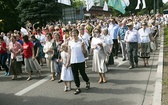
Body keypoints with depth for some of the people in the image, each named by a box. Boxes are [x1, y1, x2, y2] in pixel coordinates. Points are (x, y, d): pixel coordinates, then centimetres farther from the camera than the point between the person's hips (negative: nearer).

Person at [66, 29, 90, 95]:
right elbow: (69, 53, 8)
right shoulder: (70, 42, 4)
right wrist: (68, 62, 5)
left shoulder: (81, 41, -3)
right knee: (75, 75, 6)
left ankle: (87, 82, 35)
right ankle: (78, 88, 18)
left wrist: (82, 46, -21)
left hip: (81, 61, -2)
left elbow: (84, 52, -4)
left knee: (82, 73, 6)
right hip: (73, 61, 3)